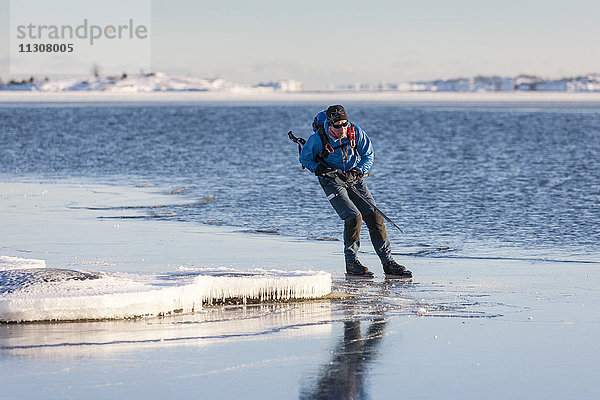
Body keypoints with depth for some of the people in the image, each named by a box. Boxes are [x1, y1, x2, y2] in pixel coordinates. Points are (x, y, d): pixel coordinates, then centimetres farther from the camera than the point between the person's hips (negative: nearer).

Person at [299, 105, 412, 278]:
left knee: (374, 217, -4)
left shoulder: (355, 132, -14)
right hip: (332, 182, -4)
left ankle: (388, 263, 3)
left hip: (355, 179, 4)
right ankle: (351, 264, -7)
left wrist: (356, 172, -18)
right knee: (353, 217, -21)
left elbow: (368, 155, -2)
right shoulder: (318, 139, -21)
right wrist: (320, 169, -21)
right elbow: (305, 158, -4)